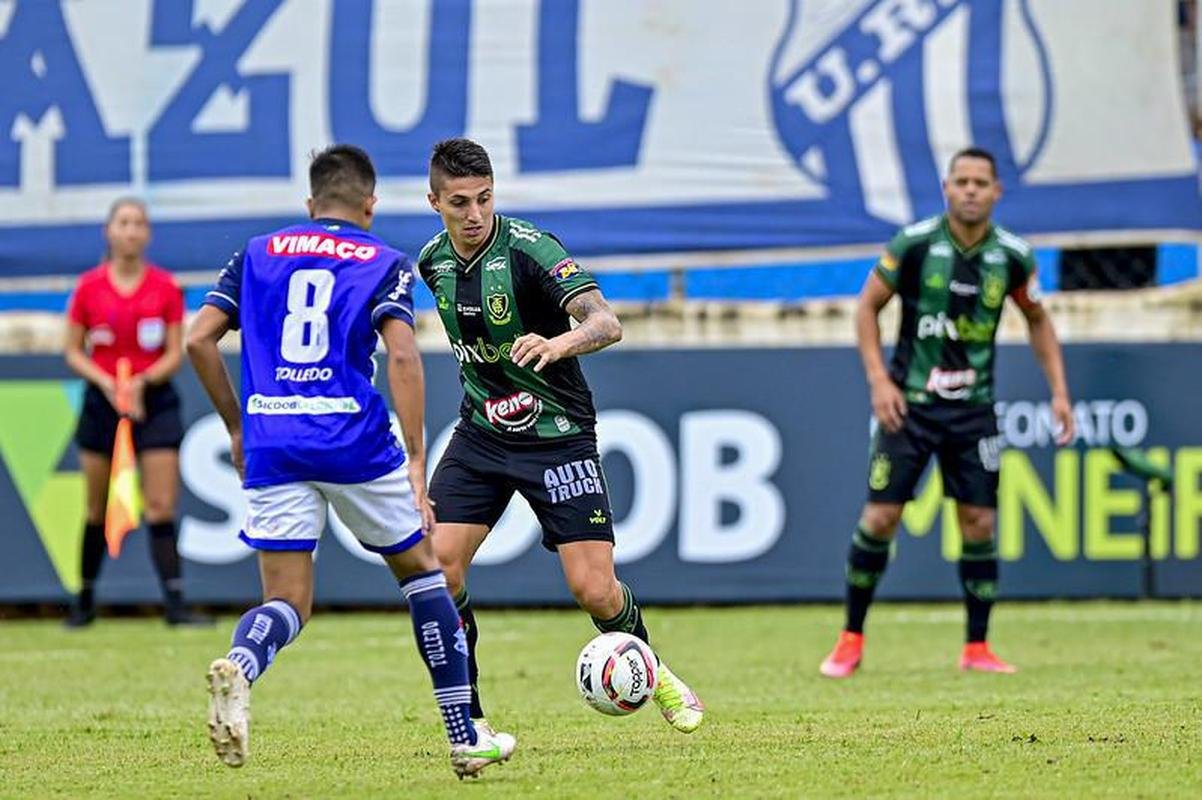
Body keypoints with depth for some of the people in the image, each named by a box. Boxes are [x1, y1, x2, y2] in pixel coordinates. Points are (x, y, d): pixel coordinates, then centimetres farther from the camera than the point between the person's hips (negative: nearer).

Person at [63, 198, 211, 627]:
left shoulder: (165, 288, 0)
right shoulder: (89, 287, 1)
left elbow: (176, 353, 0)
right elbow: (74, 353, 4)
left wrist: (143, 381, -17)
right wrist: (105, 382, -13)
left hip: (153, 400, -1)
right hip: (102, 400, 1)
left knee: (161, 508, -9)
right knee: (97, 509, 8)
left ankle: (175, 602, -12)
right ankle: (85, 601, 21)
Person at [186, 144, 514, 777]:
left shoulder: (258, 253, 15)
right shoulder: (386, 264, 6)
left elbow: (199, 339, 7)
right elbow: (402, 356, -9)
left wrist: (236, 427, 18)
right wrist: (416, 463, -9)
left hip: (270, 446, 2)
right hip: (354, 440, -2)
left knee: (288, 602, 6)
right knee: (421, 568, 18)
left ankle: (238, 667, -31)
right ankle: (465, 737, 18)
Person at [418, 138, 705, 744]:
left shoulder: (529, 250, -20)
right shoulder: (434, 262, 0)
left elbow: (605, 322, -34)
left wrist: (557, 343, -54)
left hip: (557, 436, -5)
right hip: (480, 436, 5)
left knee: (594, 590, -10)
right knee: (437, 566, -14)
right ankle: (467, 716, -2)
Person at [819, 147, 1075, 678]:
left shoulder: (1012, 256, -3)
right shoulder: (913, 244, -10)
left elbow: (1037, 320, 13)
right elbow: (868, 306, 0)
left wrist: (1058, 391, 5)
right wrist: (878, 380, -9)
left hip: (973, 408, 2)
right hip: (908, 401, -2)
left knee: (978, 523, -2)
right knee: (880, 516, -5)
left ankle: (976, 648, 8)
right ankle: (851, 640, 8)